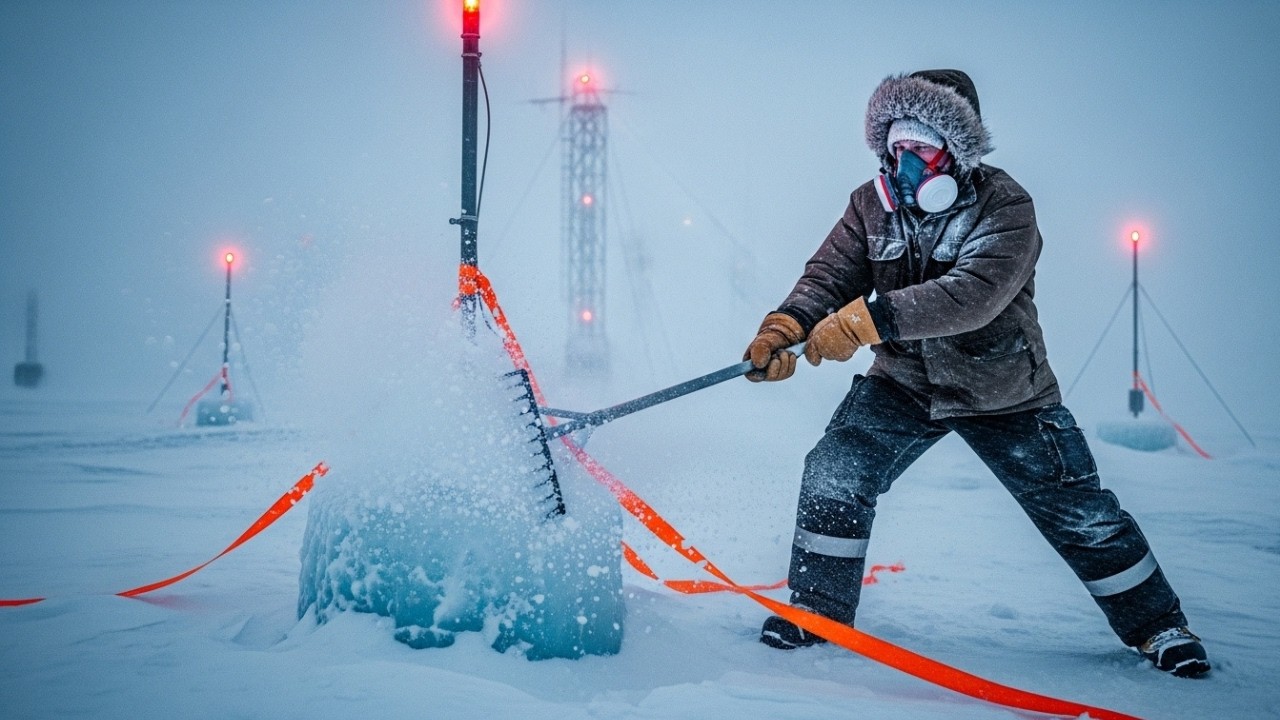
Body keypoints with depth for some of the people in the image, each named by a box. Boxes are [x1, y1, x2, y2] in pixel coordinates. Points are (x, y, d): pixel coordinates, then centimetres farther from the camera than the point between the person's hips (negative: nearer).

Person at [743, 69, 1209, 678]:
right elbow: (830, 276, -12)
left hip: (1003, 392, -3)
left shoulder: (1003, 206, -22)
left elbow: (973, 294, -36)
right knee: (834, 475, -14)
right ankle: (818, 609, 5)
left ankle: (1155, 625, 24)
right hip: (904, 383, 3)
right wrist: (784, 327, -34)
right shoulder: (872, 204, -6)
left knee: (1079, 512, 4)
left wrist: (865, 320, -44)